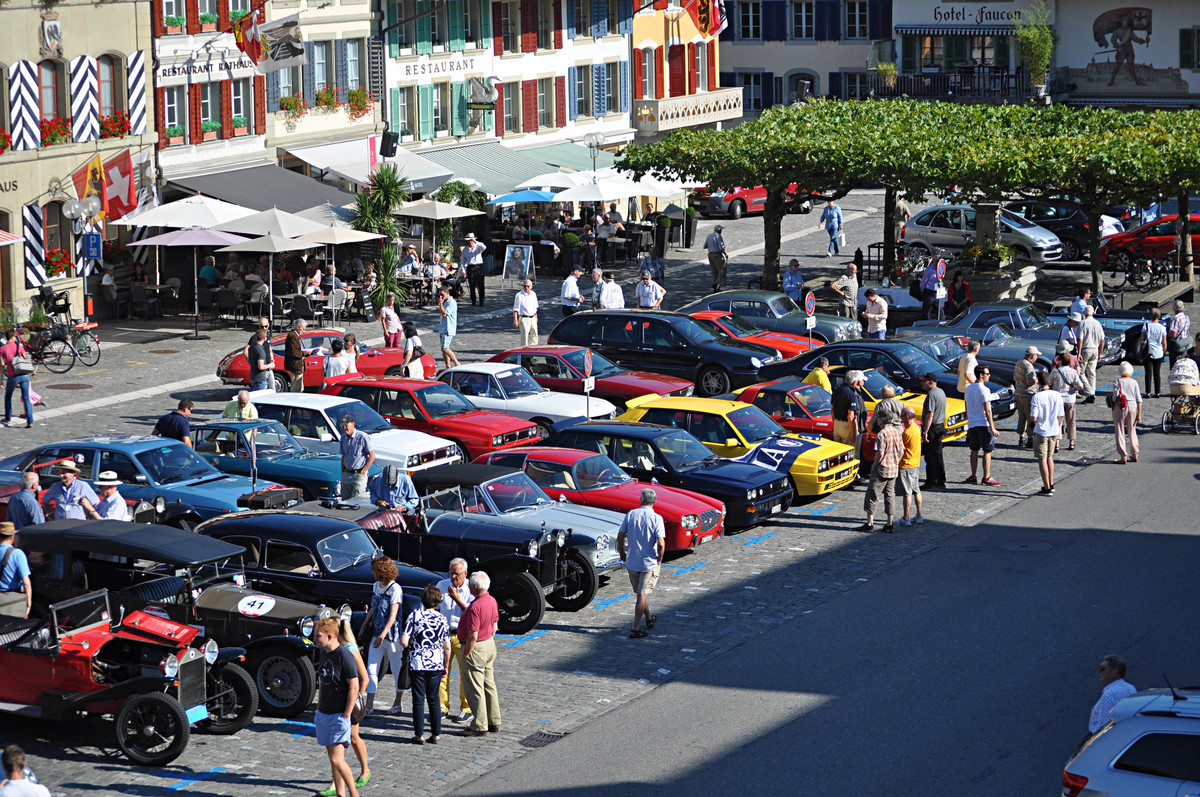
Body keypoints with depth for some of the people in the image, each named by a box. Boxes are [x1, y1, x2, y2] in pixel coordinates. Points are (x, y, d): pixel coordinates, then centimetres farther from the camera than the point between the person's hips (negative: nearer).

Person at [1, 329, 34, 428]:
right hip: (24, 375, 1)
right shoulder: (19, 346, 1)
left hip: (12, 376, -1)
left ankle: (8, 418, 28)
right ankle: (30, 421, -6)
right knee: (26, 398, 3)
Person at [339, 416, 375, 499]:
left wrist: (363, 471, -12)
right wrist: (343, 473, 12)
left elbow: (372, 456, -10)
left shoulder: (363, 437, -12)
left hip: (359, 474, -7)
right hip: (346, 475, 7)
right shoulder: (343, 438, 10)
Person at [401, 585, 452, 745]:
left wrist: (408, 644, 11)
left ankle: (419, 734, 4)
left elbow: (404, 642, -12)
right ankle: (436, 734, 10)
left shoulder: (414, 616, -6)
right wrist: (446, 665, 16)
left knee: (419, 699, 4)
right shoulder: (442, 619, 1)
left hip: (417, 663, -2)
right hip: (436, 664, 2)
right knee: (434, 699, 10)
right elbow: (447, 647, 3)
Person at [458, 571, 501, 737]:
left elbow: (473, 636, -24)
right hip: (490, 645, 9)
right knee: (489, 686, 16)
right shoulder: (492, 601, 3)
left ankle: (479, 726, 1)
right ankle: (494, 722, 22)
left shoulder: (475, 607, -25)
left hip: (476, 648, -9)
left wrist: (466, 654, -15)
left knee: (475, 689, -2)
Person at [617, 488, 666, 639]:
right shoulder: (656, 518, -13)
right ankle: (635, 629, -2)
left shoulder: (630, 515, -3)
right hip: (649, 563, -4)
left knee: (641, 593, 21)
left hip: (631, 562, 4)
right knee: (642, 594, 2)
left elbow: (620, 538, -2)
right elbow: (661, 543, -20)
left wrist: (622, 555, 13)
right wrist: (659, 560, -4)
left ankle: (649, 620, 39)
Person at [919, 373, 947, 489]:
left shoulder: (931, 395, -20)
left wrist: (925, 432, -26)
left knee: (930, 457, -3)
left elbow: (930, 415, -26)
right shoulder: (941, 392, 12)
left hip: (932, 428, -10)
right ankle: (941, 481, 22)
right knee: (938, 456, 16)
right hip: (940, 426, 10)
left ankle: (931, 483, 0)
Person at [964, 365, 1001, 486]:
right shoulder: (984, 390, -15)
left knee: (974, 451, 13)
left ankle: (973, 477, 16)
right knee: (987, 451, 0)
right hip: (984, 424, -7)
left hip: (972, 424, 7)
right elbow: (987, 411, -16)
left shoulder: (968, 388, 8)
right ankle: (986, 478, 0)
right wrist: (993, 428, -14)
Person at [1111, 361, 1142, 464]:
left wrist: (1113, 409, 3)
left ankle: (1123, 457, -2)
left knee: (1120, 433, 2)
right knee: (1132, 432, 18)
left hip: (1120, 408, -4)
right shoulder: (1134, 383, 5)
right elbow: (1139, 400, 2)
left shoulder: (1117, 382, -4)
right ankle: (1134, 455, 26)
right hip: (1133, 407, 4)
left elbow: (1115, 397, -13)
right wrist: (1139, 414, 5)